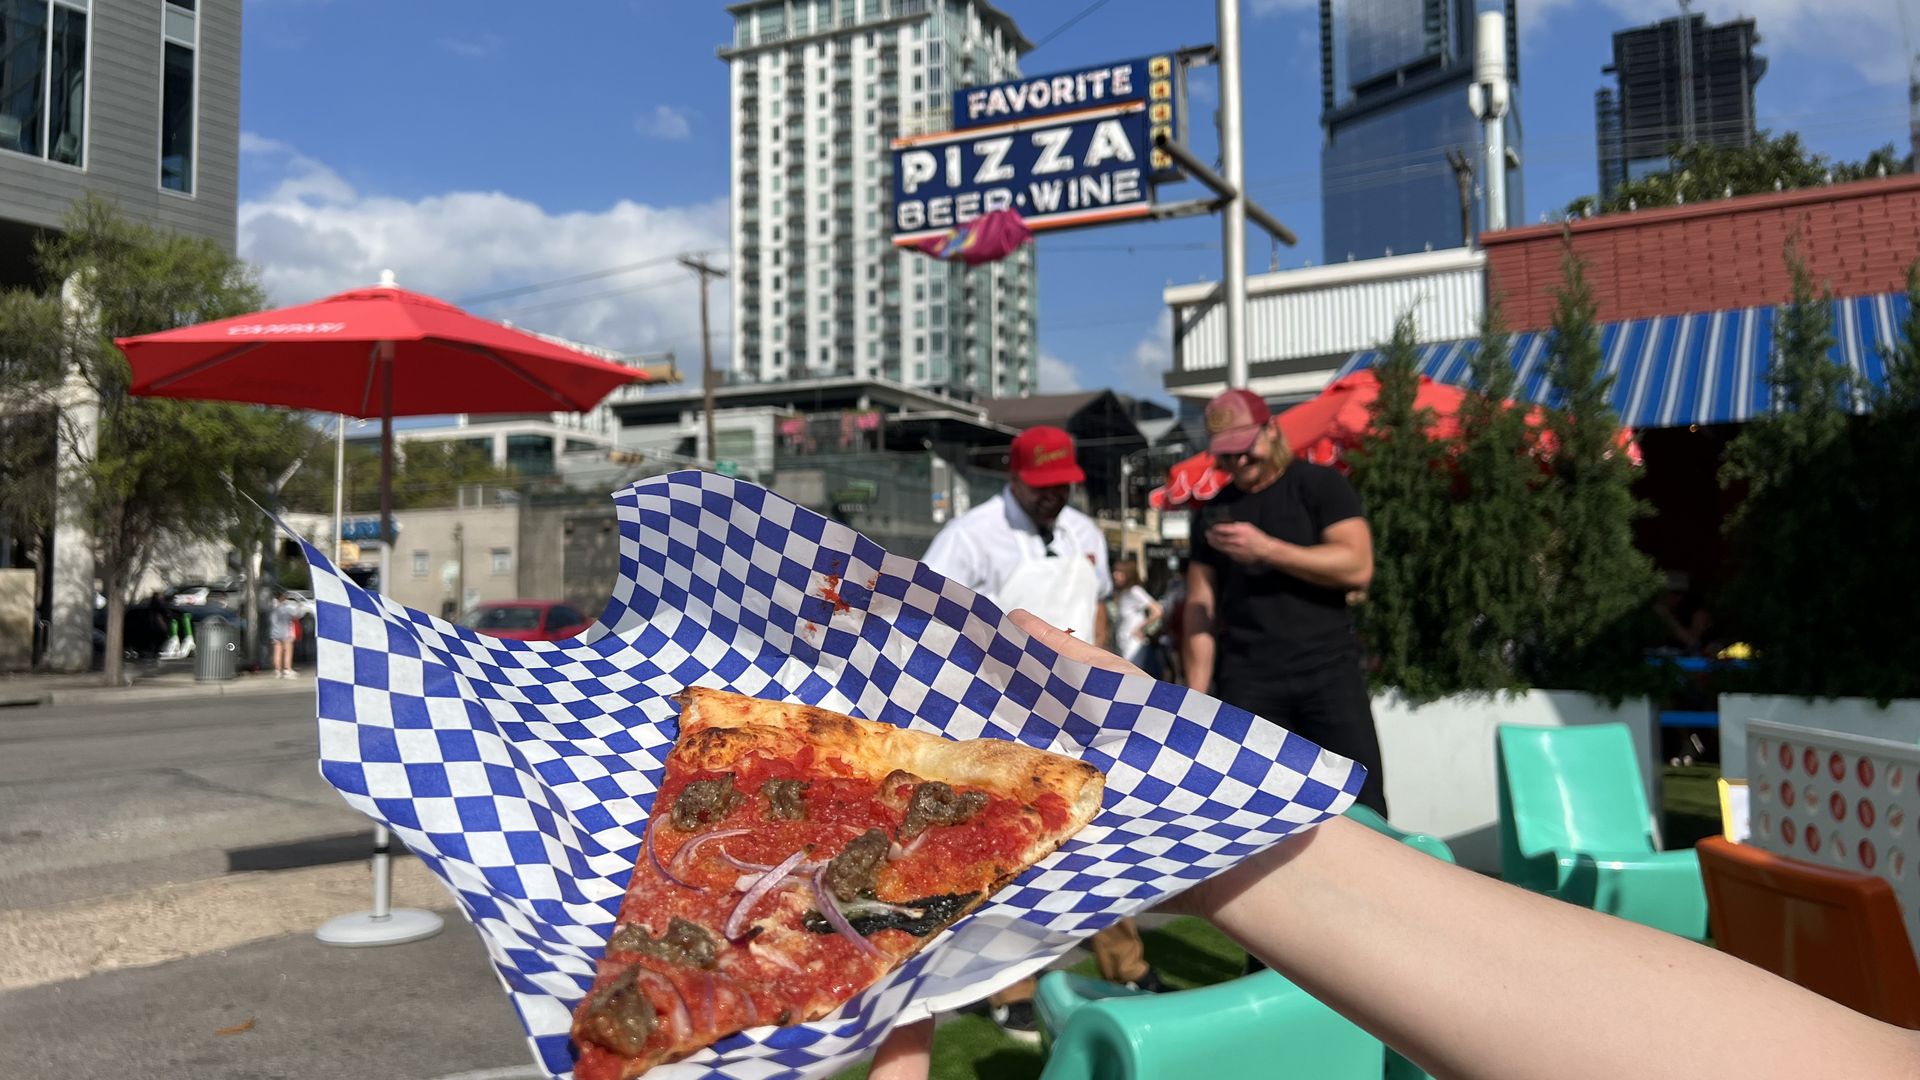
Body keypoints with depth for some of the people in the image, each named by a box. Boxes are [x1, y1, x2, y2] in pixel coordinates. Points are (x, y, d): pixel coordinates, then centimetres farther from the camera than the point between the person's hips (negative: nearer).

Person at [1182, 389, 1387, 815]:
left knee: (1362, 809, -1)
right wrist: (1197, 695, 1)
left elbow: (1357, 566, -11)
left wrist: (1265, 548, -17)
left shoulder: (1319, 485, 2)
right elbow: (1200, 608, 10)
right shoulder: (1215, 512, 12)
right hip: (1247, 684, 2)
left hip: (1329, 672, -2)